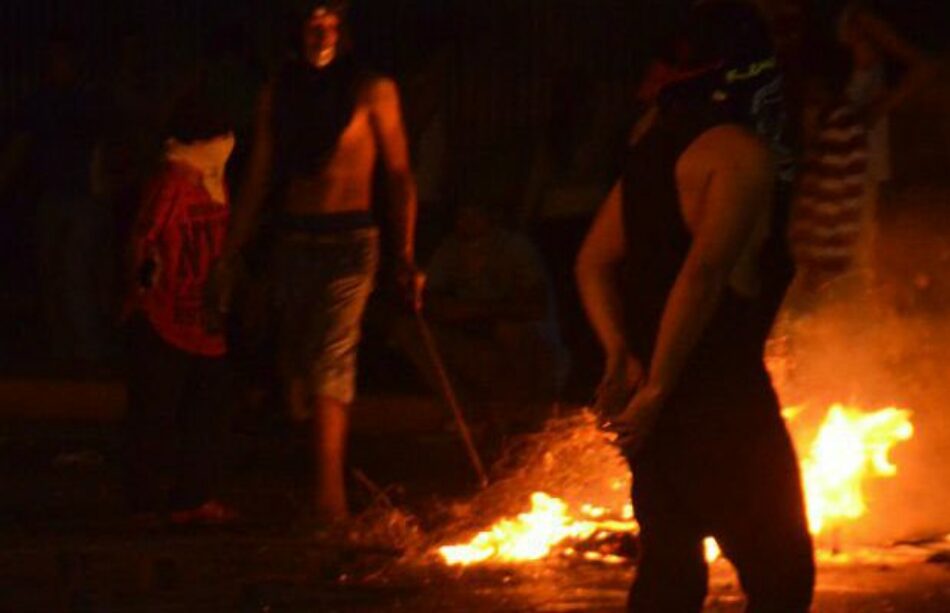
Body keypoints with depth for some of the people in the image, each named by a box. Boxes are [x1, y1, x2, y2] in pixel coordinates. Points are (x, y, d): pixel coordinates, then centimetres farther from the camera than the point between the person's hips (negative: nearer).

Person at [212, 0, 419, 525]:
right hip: (292, 239, 5)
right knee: (295, 362, 4)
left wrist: (405, 255, -6)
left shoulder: (372, 91, 2)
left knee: (330, 357, -18)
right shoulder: (279, 94, 13)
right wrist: (230, 255, 12)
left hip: (348, 239, -5)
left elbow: (399, 174, 2)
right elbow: (257, 181, 16)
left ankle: (328, 491, -24)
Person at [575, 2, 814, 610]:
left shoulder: (657, 146, 14)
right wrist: (657, 391, -21)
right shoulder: (742, 152, -13)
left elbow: (594, 260, 16)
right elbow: (703, 274, -23)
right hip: (717, 395, -9)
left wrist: (620, 352, 5)